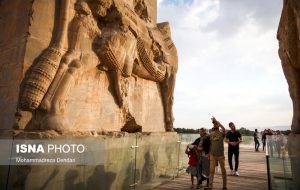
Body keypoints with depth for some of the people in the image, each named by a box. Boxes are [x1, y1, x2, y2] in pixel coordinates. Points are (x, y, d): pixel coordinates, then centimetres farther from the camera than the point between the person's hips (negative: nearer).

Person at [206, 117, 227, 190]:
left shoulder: (221, 134, -7)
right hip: (212, 155, 3)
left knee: (223, 170, 10)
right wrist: (209, 154, 7)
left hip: (220, 155, -3)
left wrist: (216, 120, -30)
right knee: (211, 170, -1)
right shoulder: (211, 134, 5)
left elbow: (224, 130, -32)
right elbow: (210, 145, 10)